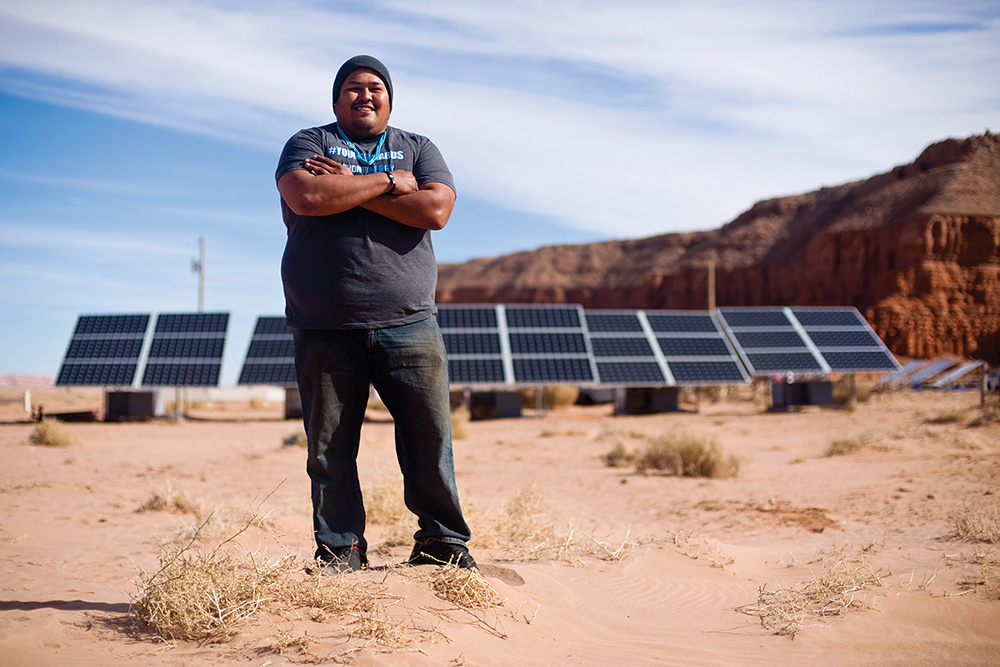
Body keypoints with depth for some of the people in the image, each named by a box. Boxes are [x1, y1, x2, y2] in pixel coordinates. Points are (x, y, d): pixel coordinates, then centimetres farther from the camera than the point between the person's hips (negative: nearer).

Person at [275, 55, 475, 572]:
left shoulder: (418, 149, 16)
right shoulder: (308, 144, 12)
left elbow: (435, 209, -4)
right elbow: (306, 197, -12)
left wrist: (351, 187, -6)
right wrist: (388, 182, -5)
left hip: (409, 324, 1)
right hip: (325, 330, -1)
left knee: (431, 437, 0)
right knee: (330, 447, 2)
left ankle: (443, 542, 14)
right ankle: (340, 550, 15)